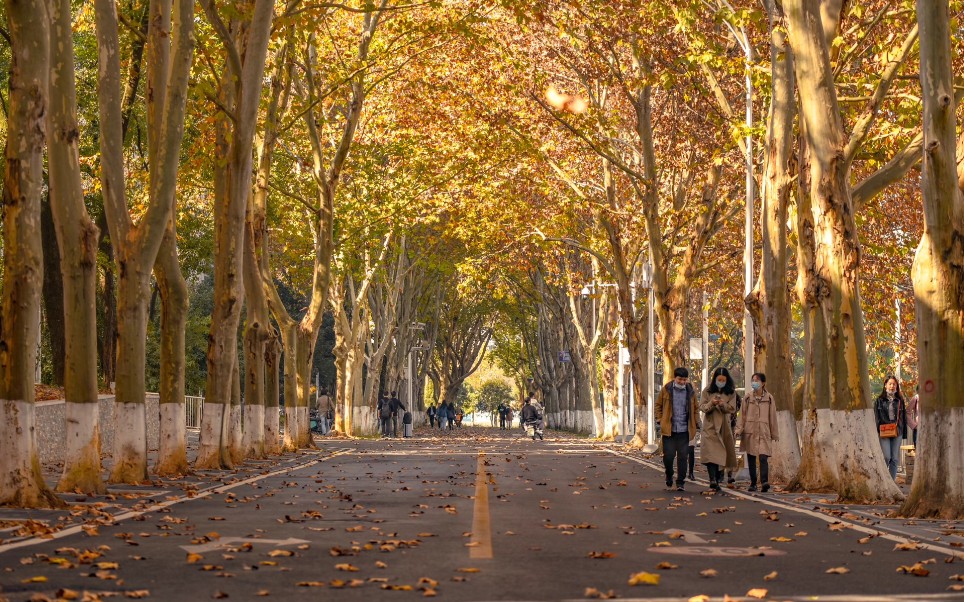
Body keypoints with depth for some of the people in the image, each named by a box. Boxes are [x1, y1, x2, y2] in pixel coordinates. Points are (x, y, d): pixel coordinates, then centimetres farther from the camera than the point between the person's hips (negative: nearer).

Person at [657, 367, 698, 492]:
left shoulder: (690, 392, 6)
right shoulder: (666, 390, 2)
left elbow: (695, 409, 15)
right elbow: (658, 406, 11)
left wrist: (694, 425, 8)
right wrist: (660, 421, 2)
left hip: (684, 430, 1)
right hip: (669, 430, -1)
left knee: (682, 457, -1)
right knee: (668, 456, -3)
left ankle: (680, 483, 7)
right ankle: (669, 478, 22)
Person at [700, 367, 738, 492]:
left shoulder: (731, 392, 6)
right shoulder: (707, 391, 4)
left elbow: (732, 408, -1)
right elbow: (702, 407, 0)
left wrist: (723, 404, -22)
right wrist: (711, 404, -20)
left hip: (724, 426, 2)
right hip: (710, 426, -2)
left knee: (721, 453, 6)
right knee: (710, 452, -16)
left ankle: (717, 478, 24)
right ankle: (713, 480, -25)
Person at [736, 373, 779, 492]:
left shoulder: (769, 398, 4)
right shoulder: (748, 397, 8)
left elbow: (772, 417, 8)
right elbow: (743, 415, 10)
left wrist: (775, 434, 9)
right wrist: (739, 429, 0)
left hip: (764, 433, -2)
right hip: (750, 432, 2)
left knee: (763, 457, -16)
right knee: (751, 459, 5)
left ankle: (764, 482, -26)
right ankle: (753, 483, 12)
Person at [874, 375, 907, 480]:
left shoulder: (900, 400, 12)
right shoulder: (879, 400, 5)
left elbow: (904, 416, 14)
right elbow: (876, 416, 3)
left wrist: (904, 431, 8)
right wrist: (877, 430, -5)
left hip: (897, 432, 3)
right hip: (883, 432, -3)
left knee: (895, 459, 3)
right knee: (886, 457, -11)